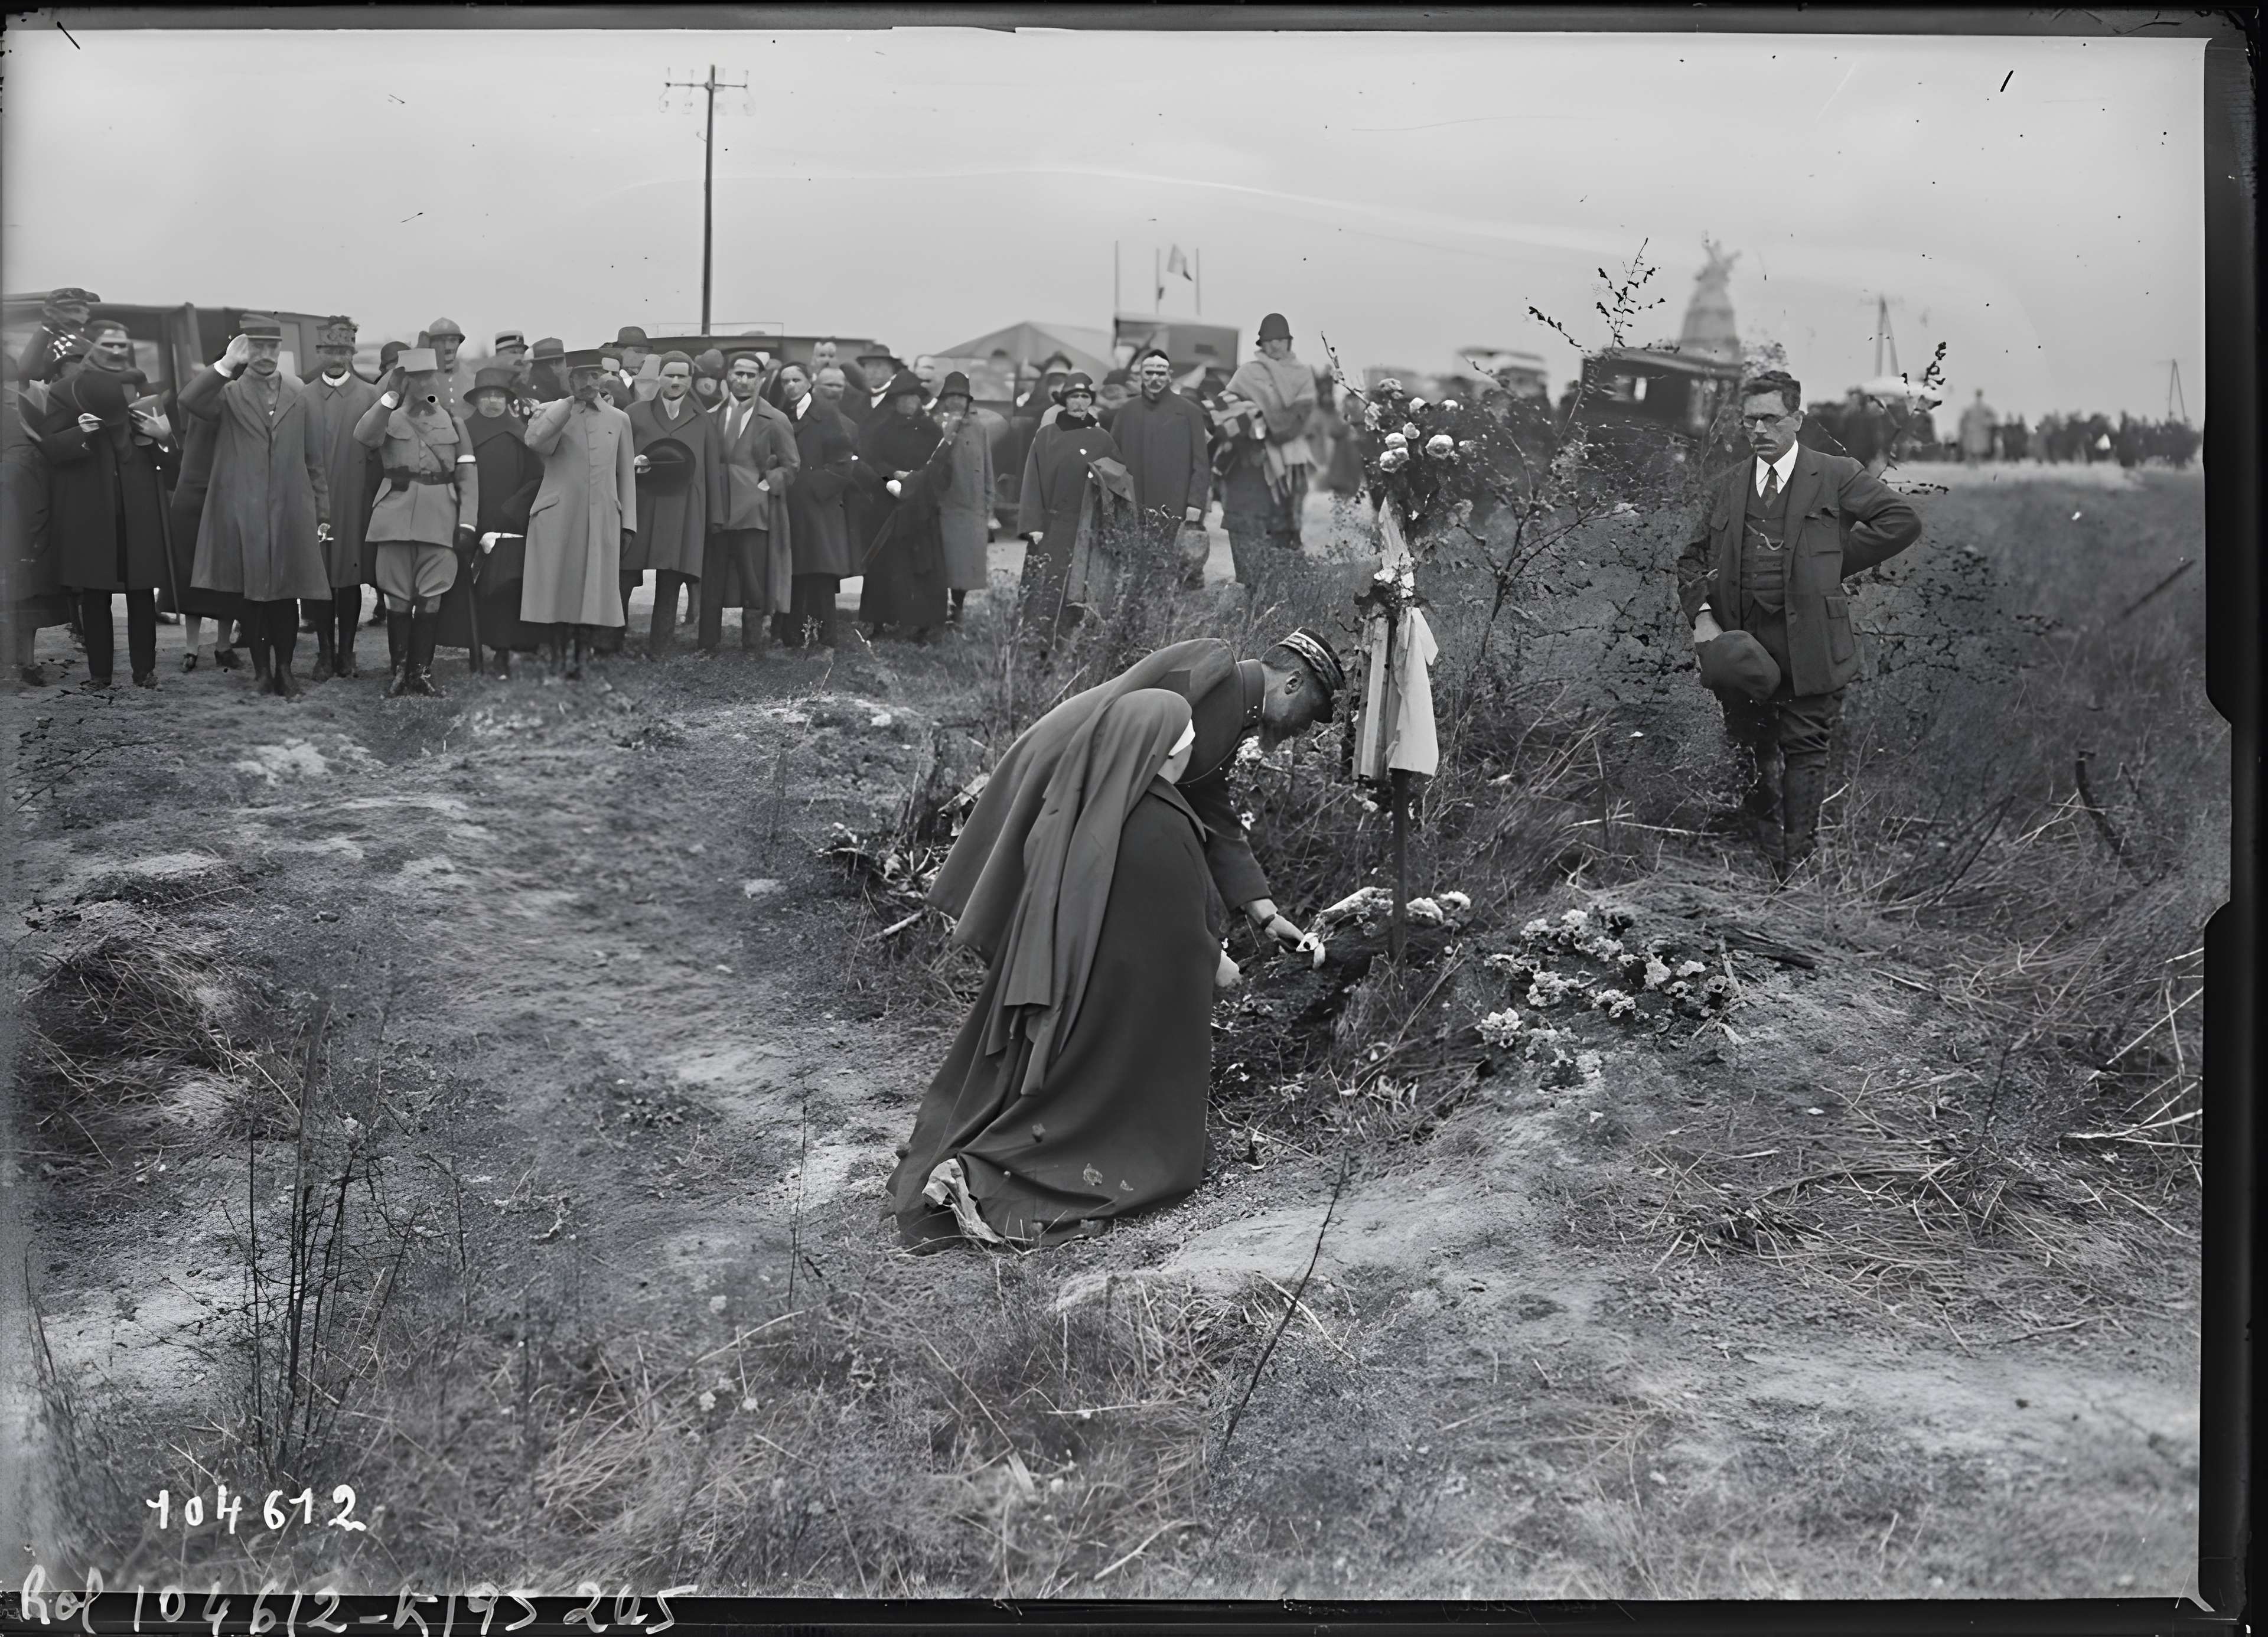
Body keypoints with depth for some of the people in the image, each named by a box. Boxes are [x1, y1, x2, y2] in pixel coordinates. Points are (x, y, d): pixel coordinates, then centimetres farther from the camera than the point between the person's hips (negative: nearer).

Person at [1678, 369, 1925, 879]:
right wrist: (1702, 616, -3)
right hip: (1741, 644, 4)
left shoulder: (1837, 477, 1)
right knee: (1749, 752, 12)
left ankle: (1798, 865, 10)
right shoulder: (1726, 489, 12)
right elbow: (1692, 559, 14)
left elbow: (1903, 520, -4)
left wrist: (1835, 563, -4)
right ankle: (1760, 856, 27)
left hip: (1810, 645, -3)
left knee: (1805, 752, 1)